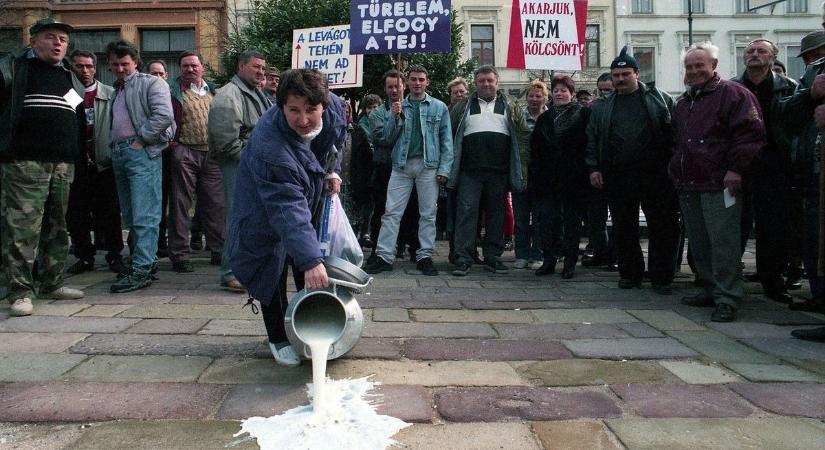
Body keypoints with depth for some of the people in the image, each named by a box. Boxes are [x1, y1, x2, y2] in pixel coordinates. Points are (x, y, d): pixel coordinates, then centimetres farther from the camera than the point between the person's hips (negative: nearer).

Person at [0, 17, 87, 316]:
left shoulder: (71, 79, 21)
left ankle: (51, 284, 20)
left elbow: (81, 119, 29)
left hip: (64, 165, 6)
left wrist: (80, 154, 22)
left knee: (57, 228, 10)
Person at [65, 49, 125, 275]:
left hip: (103, 163, -2)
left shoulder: (110, 94, 3)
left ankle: (114, 255, 14)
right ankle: (84, 257, 19)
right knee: (76, 215, 7)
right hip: (75, 164, 2)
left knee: (109, 214, 3)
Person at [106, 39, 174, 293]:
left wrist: (141, 139, -13)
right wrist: (112, 146, 11)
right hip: (118, 153, 9)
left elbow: (164, 115, -15)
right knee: (130, 215, 11)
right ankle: (148, 260, 20)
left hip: (141, 152, -8)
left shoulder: (151, 83, 0)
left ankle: (141, 270, -13)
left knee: (144, 215, -11)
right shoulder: (115, 90, 23)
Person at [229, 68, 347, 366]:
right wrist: (310, 260, -52)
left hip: (311, 194, 6)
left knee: (311, 277, 15)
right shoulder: (269, 148, -43)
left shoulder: (335, 108, -23)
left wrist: (329, 173, -1)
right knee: (273, 272, -3)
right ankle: (278, 339, 16)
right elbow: (288, 213, -47)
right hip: (266, 213, -6)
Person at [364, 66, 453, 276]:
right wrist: (395, 117, -6)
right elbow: (388, 138, 10)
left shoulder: (439, 107, 9)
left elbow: (446, 140, 4)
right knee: (391, 213, -3)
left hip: (428, 165, -1)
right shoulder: (398, 106, 14)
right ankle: (384, 256, 0)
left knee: (428, 214, 2)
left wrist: (444, 169, -6)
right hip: (401, 165, 1)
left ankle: (425, 257, 8)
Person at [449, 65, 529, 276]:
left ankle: (492, 257, 15)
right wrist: (451, 163, 3)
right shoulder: (463, 106, 13)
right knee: (466, 211, -7)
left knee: (496, 213, 6)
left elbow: (524, 134, 10)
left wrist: (521, 163, 0)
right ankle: (463, 259, -5)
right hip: (469, 171, -1)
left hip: (499, 171, 1)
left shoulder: (510, 107, 14)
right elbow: (449, 134, 11)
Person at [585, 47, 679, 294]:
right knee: (624, 228, 7)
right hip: (617, 178, 2)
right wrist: (594, 168, 2)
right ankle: (630, 273, 20)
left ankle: (661, 277, 8)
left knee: (663, 227, -1)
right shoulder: (602, 107, 13)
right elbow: (592, 138, 11)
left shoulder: (659, 99, 6)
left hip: (655, 175, -2)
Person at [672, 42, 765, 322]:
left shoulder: (732, 93, -2)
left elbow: (751, 132, -11)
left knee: (723, 243, -9)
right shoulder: (683, 103, 23)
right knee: (698, 243, 11)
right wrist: (677, 170, 21)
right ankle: (709, 289, 22)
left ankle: (727, 298, -4)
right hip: (688, 185, 8)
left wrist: (735, 168, -17)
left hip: (720, 184, -8)